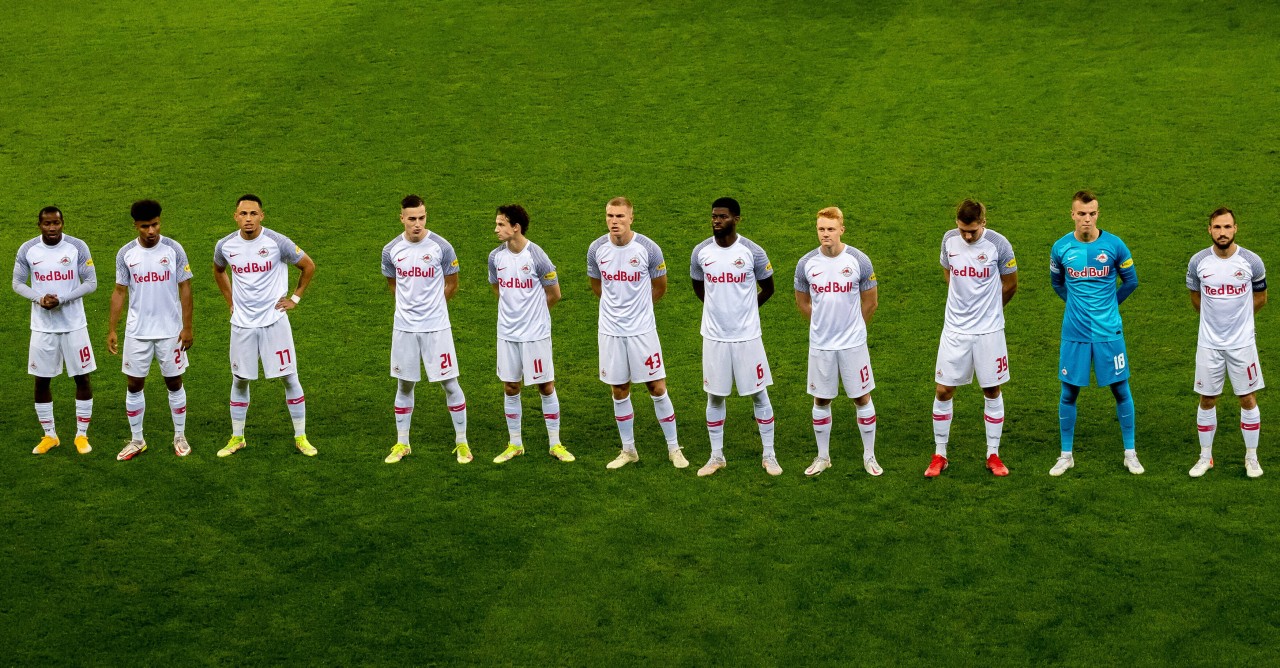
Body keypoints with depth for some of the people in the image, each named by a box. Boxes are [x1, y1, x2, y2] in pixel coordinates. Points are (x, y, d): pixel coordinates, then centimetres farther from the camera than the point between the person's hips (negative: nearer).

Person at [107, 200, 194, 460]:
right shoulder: (125, 254, -2)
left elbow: (184, 288, -3)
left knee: (174, 383, 7)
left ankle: (180, 437, 21)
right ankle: (137, 440, 19)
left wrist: (187, 327, -7)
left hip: (170, 331, -1)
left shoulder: (174, 249, -7)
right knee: (134, 385, 6)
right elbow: (120, 292, 4)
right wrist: (112, 330, 0)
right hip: (137, 332, 2)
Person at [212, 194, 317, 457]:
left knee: (289, 377, 1)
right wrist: (230, 302, 14)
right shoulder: (225, 246, -2)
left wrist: (295, 298, 0)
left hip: (274, 320, -2)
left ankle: (301, 437, 11)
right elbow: (218, 271, 21)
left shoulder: (277, 242, -12)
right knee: (239, 381, 9)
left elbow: (308, 266, 1)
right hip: (242, 324, 3)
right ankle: (237, 438, 23)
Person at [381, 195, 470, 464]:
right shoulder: (391, 250, 0)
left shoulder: (441, 247, -8)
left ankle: (461, 442, 13)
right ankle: (402, 444, 22)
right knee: (404, 385, 10)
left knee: (450, 383, 0)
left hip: (437, 327, -2)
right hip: (404, 328, 3)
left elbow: (451, 284, 4)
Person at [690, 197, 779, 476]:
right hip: (714, 337, 2)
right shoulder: (701, 252, -3)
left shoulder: (753, 252, -10)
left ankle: (769, 455, 18)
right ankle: (717, 456, 22)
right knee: (715, 396, 9)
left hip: (747, 336, -2)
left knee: (759, 395, 6)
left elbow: (767, 288, 6)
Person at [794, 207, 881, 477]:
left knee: (862, 398, 5)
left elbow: (870, 302, 4)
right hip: (820, 344, 2)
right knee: (821, 401, 10)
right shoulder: (806, 263, -3)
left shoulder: (859, 260, -8)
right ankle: (823, 457, 23)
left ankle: (869, 456, 18)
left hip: (853, 343, -2)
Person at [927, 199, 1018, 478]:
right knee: (943, 391, 2)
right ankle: (939, 455, 15)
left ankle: (993, 455, 19)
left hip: (989, 331, -2)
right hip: (954, 329, 2)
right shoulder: (949, 239, -2)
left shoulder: (999, 244, -11)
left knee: (992, 392, 7)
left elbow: (1010, 285, 2)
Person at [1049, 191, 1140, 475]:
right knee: (1069, 393, 5)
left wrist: (1107, 305, 12)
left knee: (1120, 390, 6)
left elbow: (1131, 281, 9)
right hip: (1074, 332, 1)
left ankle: (1130, 453, 19)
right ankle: (1066, 455, 18)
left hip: (1109, 331, -1)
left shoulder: (1114, 245, -6)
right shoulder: (1061, 247, -2)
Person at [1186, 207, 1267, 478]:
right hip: (1209, 344, 1)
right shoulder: (1198, 262, -6)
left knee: (1248, 399, 5)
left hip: (1242, 343, -1)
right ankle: (1205, 457, 21)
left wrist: (1237, 315, 11)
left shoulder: (1252, 261, -8)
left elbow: (1260, 296, 8)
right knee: (1207, 400, 8)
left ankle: (1251, 458, 19)